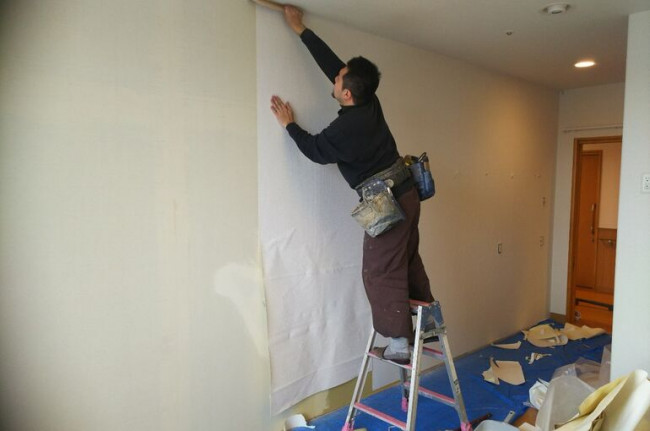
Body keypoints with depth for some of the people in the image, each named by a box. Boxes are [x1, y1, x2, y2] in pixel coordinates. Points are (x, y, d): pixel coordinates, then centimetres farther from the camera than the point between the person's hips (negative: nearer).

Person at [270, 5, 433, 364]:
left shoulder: (346, 128, -22)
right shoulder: (370, 103, 0)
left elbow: (315, 149, -3)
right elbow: (331, 61, 10)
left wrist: (288, 124, 9)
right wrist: (300, 29, 18)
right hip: (406, 194, 9)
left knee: (380, 272, 1)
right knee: (408, 260, 18)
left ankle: (400, 344, 8)